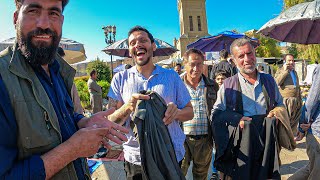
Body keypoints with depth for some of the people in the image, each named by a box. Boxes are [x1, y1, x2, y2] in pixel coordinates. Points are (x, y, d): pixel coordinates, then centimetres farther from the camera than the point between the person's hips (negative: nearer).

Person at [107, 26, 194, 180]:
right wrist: (127, 107, -25)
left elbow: (190, 112, 3)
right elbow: (110, 122, -5)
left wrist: (176, 112, -19)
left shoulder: (171, 76, 1)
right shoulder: (120, 79, -1)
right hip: (135, 159, 0)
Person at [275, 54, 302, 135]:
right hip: (285, 100, -7)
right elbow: (277, 82, -22)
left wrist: (300, 99, 23)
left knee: (294, 121, 15)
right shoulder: (280, 71, -3)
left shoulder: (295, 72, 18)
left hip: (295, 101, 7)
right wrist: (285, 70, -18)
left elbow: (298, 87, 25)